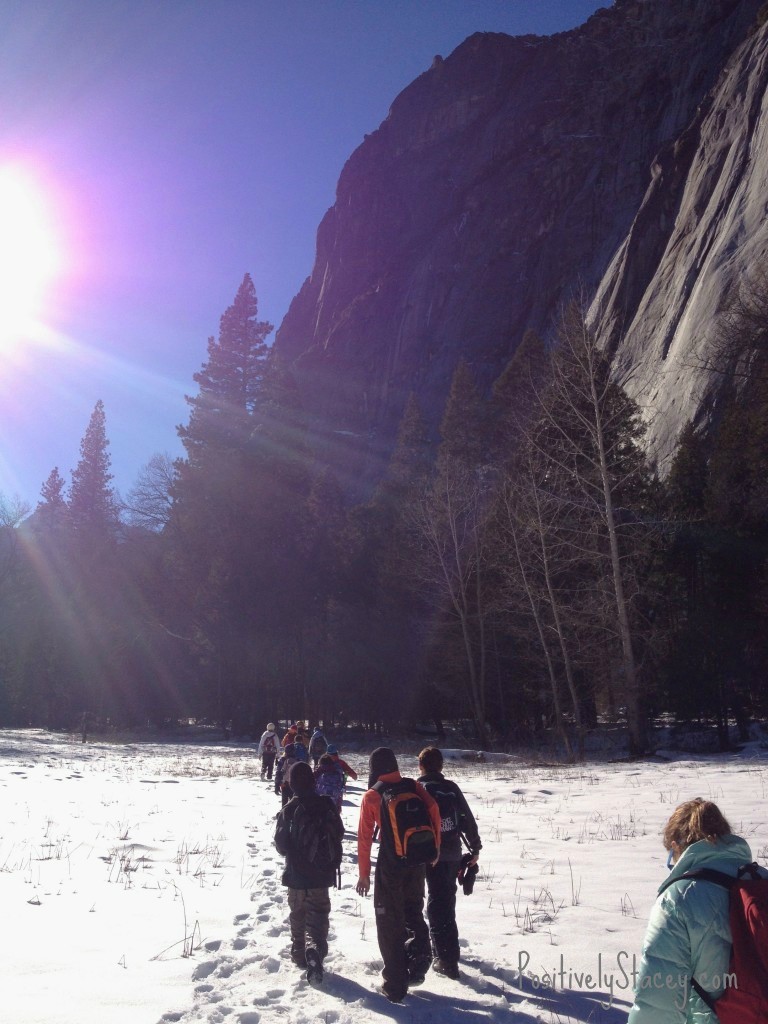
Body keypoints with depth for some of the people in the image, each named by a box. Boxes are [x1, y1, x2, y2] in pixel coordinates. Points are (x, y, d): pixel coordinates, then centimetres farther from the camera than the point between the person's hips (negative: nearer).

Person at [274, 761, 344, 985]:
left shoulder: (288, 810, -13)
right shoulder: (326, 805, -8)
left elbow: (281, 845, -6)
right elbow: (339, 833, 3)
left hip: (296, 875, 0)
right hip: (321, 874, 0)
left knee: (298, 916, 19)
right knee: (318, 916, 5)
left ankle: (299, 954, 26)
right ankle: (314, 950, -18)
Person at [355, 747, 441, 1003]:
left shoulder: (371, 796, -3)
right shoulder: (413, 786, 4)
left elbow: (365, 837, -4)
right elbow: (433, 809, -8)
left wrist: (364, 873, 3)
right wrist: (435, 846, 1)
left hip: (390, 862, -3)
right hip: (417, 860, 3)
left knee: (389, 922, 8)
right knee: (413, 912, 25)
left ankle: (395, 986, 11)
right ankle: (419, 952, 4)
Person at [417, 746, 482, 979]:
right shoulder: (452, 788, 2)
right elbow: (468, 820, 5)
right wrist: (475, 848, 14)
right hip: (453, 855, 4)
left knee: (437, 907, 3)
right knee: (447, 903, 21)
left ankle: (445, 958, -1)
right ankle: (449, 950, 34)